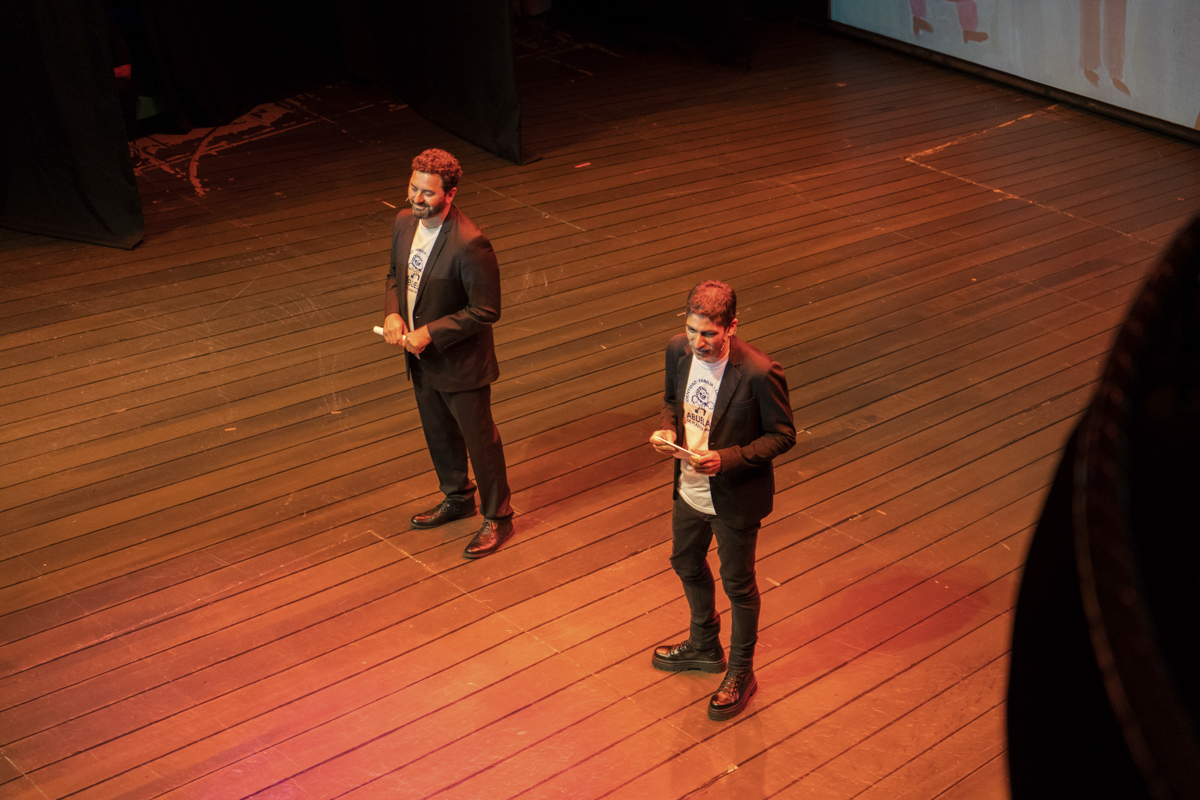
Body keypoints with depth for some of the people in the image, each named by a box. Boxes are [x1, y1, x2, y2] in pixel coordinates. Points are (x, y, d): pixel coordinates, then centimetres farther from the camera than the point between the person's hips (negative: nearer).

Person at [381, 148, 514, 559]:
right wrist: (392, 313, -8)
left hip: (461, 363, -8)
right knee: (439, 435, 25)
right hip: (421, 358, 8)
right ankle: (457, 498, 48)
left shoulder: (469, 245, -29)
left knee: (480, 440, 9)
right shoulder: (404, 223, -5)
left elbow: (486, 310, -24)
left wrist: (430, 333, -24)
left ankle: (497, 517, 28)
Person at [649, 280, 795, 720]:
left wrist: (726, 459, -29)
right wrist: (667, 428, -14)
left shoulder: (759, 373, -29)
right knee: (686, 565, 26)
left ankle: (741, 673, 36)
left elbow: (783, 435, -18)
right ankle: (704, 646, 52)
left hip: (736, 500, -6)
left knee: (738, 585, 13)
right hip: (689, 490, 7)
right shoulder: (679, 350, -11)